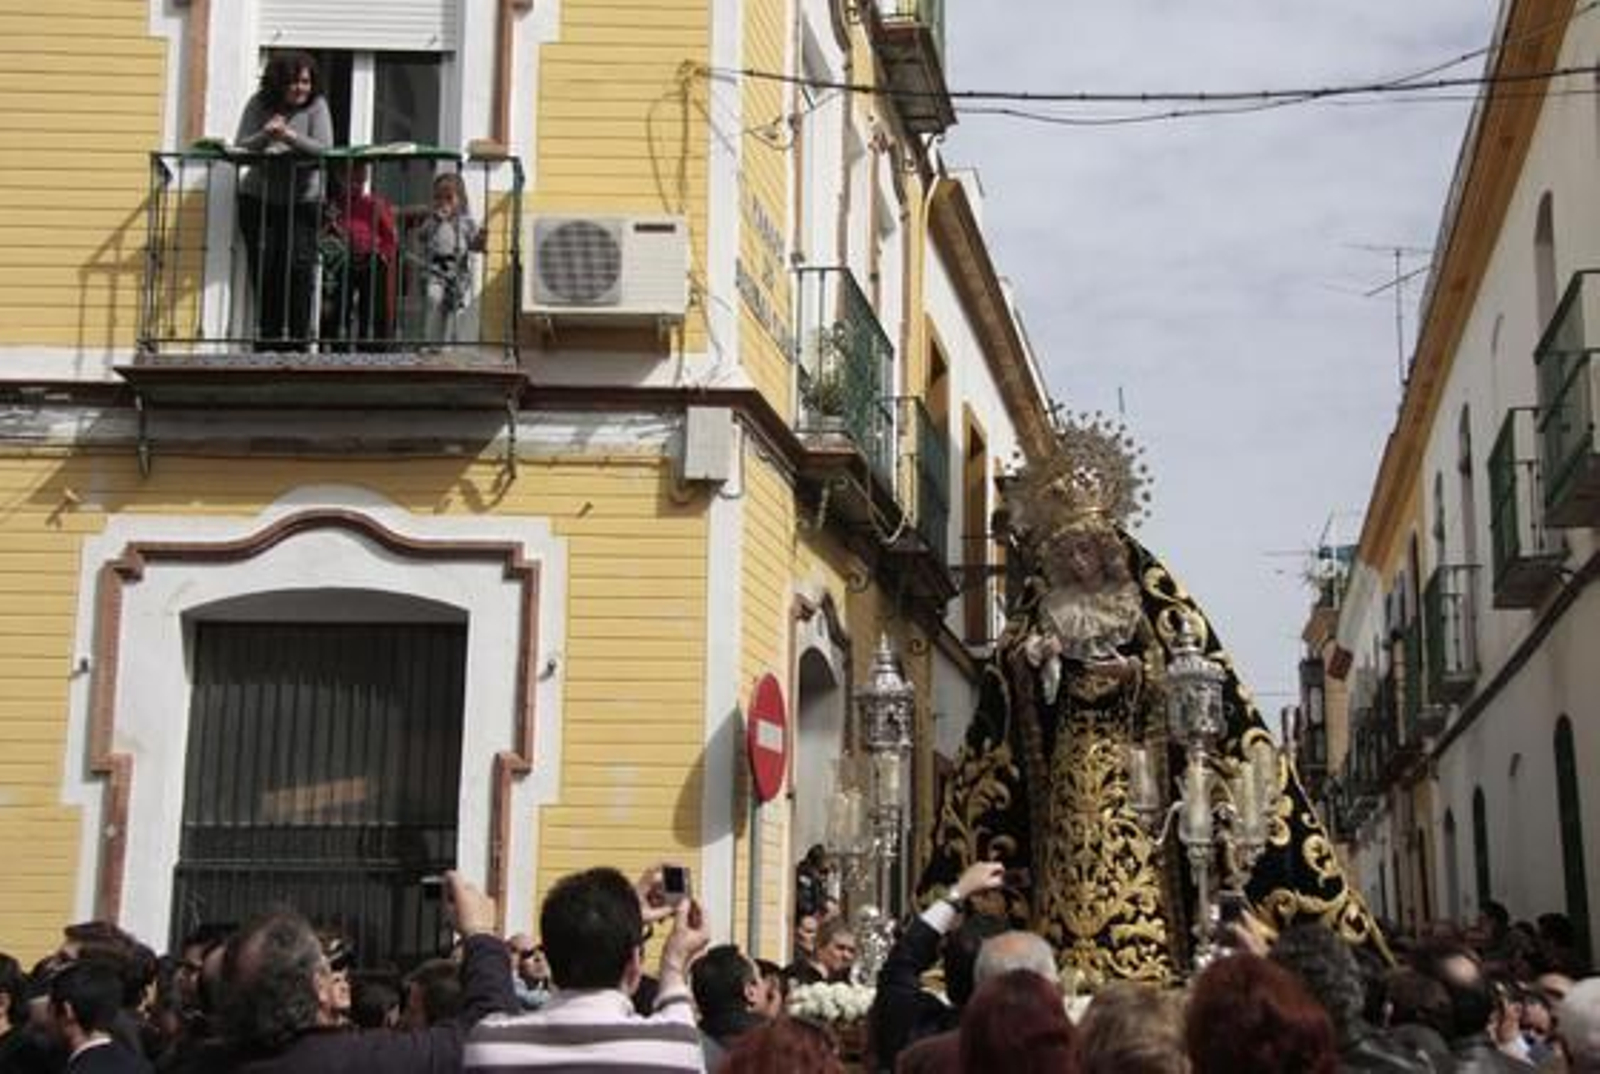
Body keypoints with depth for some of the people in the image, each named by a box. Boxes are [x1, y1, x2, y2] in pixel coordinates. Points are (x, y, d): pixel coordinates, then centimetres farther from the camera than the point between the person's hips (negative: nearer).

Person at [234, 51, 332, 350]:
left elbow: (324, 150, -15)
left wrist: (290, 136, -28)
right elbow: (239, 148, -5)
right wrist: (264, 136, -24)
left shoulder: (316, 106, -4)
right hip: (259, 199, 2)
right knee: (264, 269, 0)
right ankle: (267, 337, 9)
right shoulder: (259, 105, 0)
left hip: (303, 200, -2)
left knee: (299, 267, -11)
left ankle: (298, 337, -5)